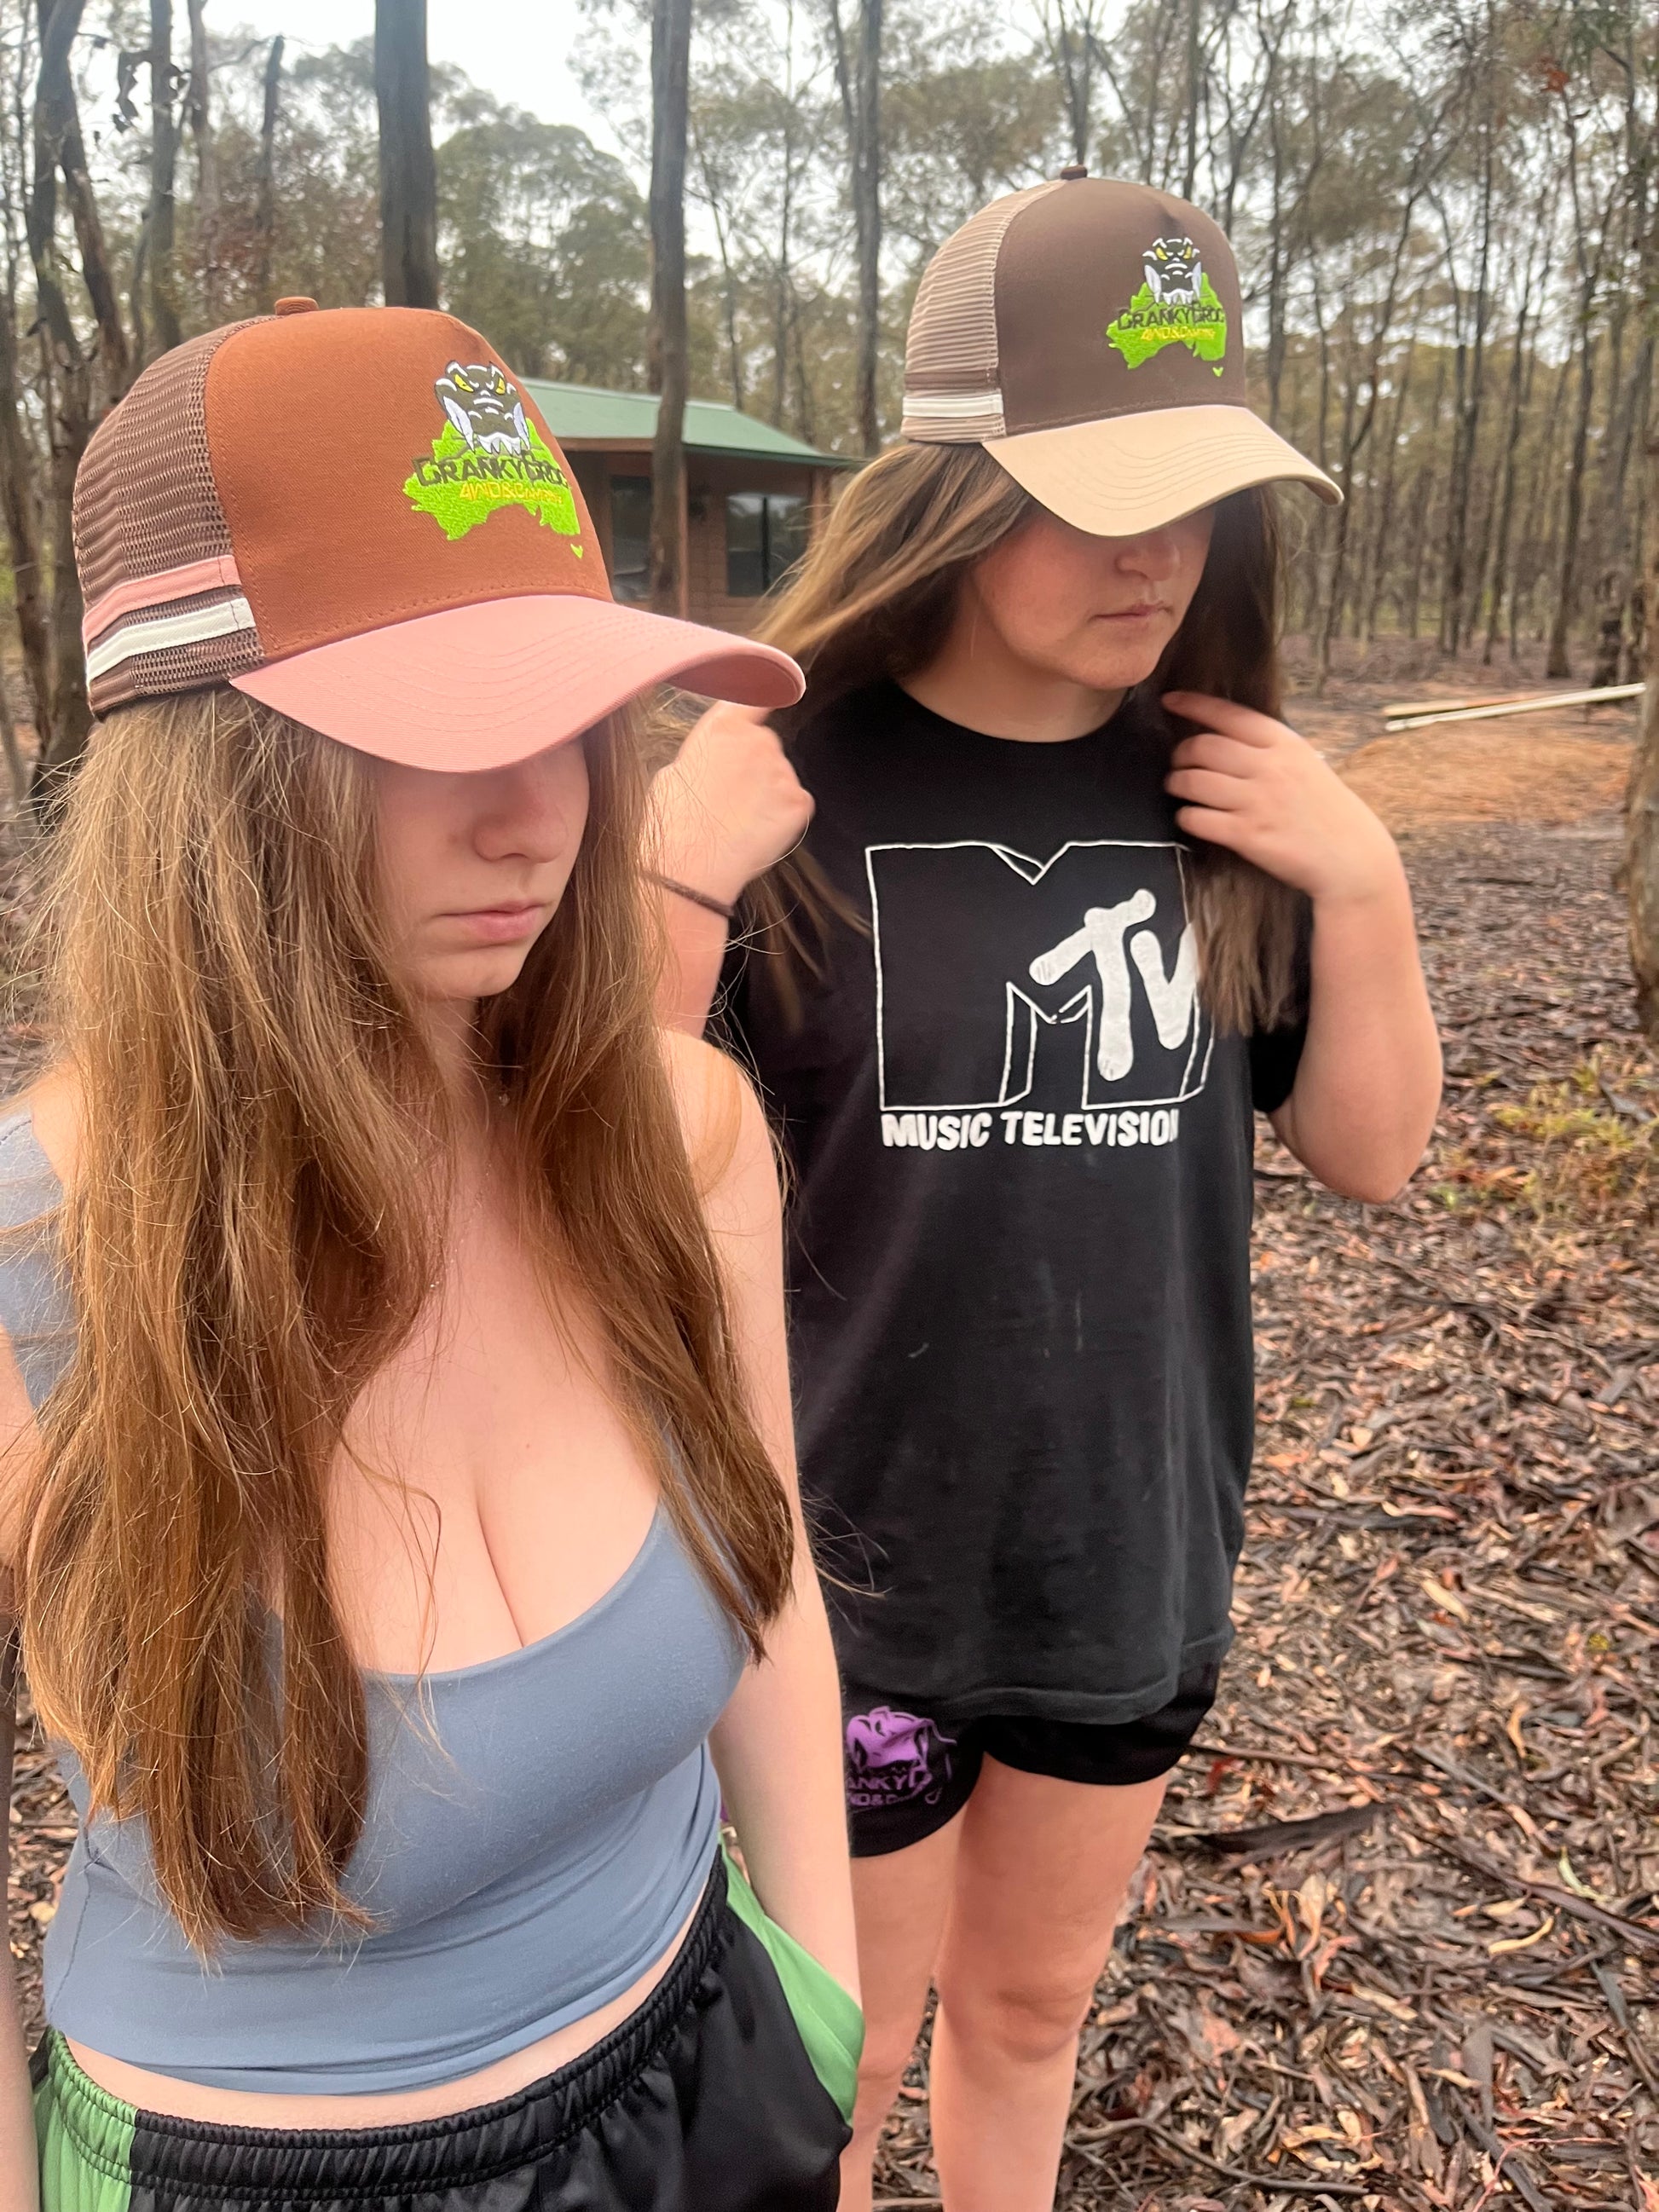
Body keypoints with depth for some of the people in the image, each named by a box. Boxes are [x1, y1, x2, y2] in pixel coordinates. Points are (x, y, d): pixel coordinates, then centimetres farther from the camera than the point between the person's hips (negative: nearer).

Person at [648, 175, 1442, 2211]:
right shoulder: (787, 784, -16)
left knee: (1032, 2005, 26)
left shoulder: (1221, 789, -5)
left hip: (1135, 1546, 4)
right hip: (855, 1560, -3)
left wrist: (1361, 881, -14)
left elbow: (1371, 1153, 1)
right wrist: (674, 892, -29)